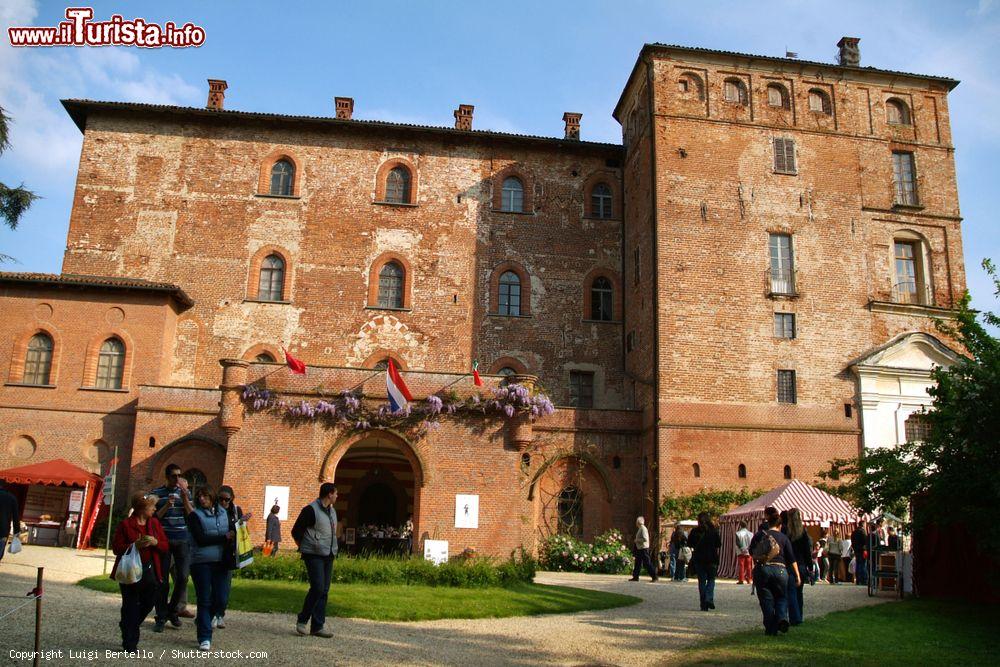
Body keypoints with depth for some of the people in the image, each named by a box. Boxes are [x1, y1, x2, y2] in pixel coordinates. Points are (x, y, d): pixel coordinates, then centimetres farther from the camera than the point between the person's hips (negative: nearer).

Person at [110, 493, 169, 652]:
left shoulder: (155, 523, 9)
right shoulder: (125, 524, -4)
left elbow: (166, 547, 9)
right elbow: (116, 548, -7)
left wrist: (155, 542, -11)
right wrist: (134, 545, -21)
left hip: (150, 571, 4)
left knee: (148, 604, 8)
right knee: (131, 606, 2)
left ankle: (127, 627, 35)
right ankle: (130, 644, 13)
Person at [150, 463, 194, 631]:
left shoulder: (185, 492, 8)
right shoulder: (156, 493, 3)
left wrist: (184, 496, -12)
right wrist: (166, 506, -16)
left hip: (183, 540, 2)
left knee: (183, 577, -2)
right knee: (162, 579, 2)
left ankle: (173, 610, 18)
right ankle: (161, 617, 10)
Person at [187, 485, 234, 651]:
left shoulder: (223, 513, 12)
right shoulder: (195, 515, -2)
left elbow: (231, 533, 19)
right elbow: (200, 539, -13)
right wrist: (224, 537, -13)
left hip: (220, 562, 4)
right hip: (201, 562, -4)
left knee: (220, 599, 3)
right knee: (204, 600, -1)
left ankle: (201, 621, 31)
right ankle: (204, 638, 6)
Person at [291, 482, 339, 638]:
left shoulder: (332, 511, 14)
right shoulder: (311, 510, -12)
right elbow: (296, 532, -9)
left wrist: (333, 550, 15)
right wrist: (304, 548, 1)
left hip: (328, 556, 8)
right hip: (314, 555, -8)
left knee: (324, 591, 5)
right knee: (317, 588, -13)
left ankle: (318, 626, 10)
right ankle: (302, 620, 4)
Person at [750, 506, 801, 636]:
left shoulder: (759, 535, 7)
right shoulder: (783, 537, 5)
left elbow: (751, 553, 14)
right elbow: (791, 558, 3)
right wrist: (797, 576, 7)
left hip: (761, 570, 0)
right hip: (780, 570, 0)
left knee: (766, 600, 8)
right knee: (781, 598, 18)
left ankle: (771, 629, 4)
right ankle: (782, 618, -8)